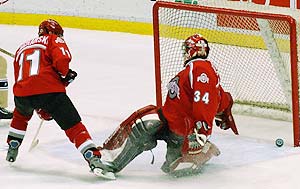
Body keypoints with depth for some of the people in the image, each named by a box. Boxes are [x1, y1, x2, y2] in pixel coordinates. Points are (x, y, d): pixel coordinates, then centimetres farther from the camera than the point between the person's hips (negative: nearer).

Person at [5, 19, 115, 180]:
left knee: (21, 115, 39)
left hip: (22, 94, 5)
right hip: (50, 90, -5)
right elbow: (61, 59, -7)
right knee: (74, 126, -2)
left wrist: (40, 109, 37)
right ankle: (94, 159, -16)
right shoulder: (53, 40, 16)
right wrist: (65, 75, 16)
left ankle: (12, 150, 43)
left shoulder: (22, 48, 34)